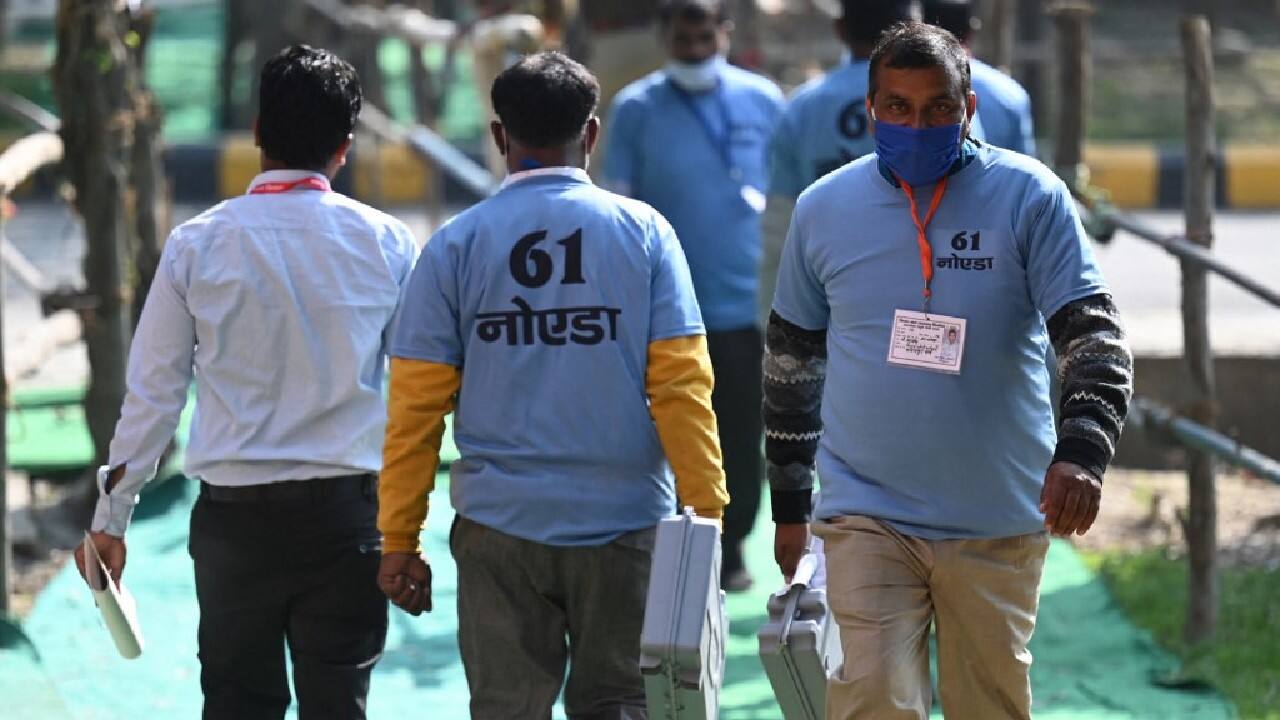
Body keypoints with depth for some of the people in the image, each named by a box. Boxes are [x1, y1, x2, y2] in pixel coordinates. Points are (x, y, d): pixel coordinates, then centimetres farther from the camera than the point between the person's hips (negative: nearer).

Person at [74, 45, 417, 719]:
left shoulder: (196, 245, -3)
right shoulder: (386, 243, -3)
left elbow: (153, 391, 0)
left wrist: (112, 513, 9)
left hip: (233, 515, 0)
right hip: (344, 512, 0)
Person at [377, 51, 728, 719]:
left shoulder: (455, 245, 0)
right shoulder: (643, 232, 0)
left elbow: (415, 406, -1)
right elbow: (682, 386, -6)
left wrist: (399, 541, 3)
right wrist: (707, 515, -2)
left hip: (499, 531, 0)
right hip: (624, 521, 0)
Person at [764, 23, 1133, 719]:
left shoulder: (1029, 198, -5)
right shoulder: (823, 208, 3)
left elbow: (1095, 336, -9)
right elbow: (791, 360, 15)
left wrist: (1081, 452, -27)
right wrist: (788, 506, 18)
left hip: (999, 524, 0)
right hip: (867, 516, 0)